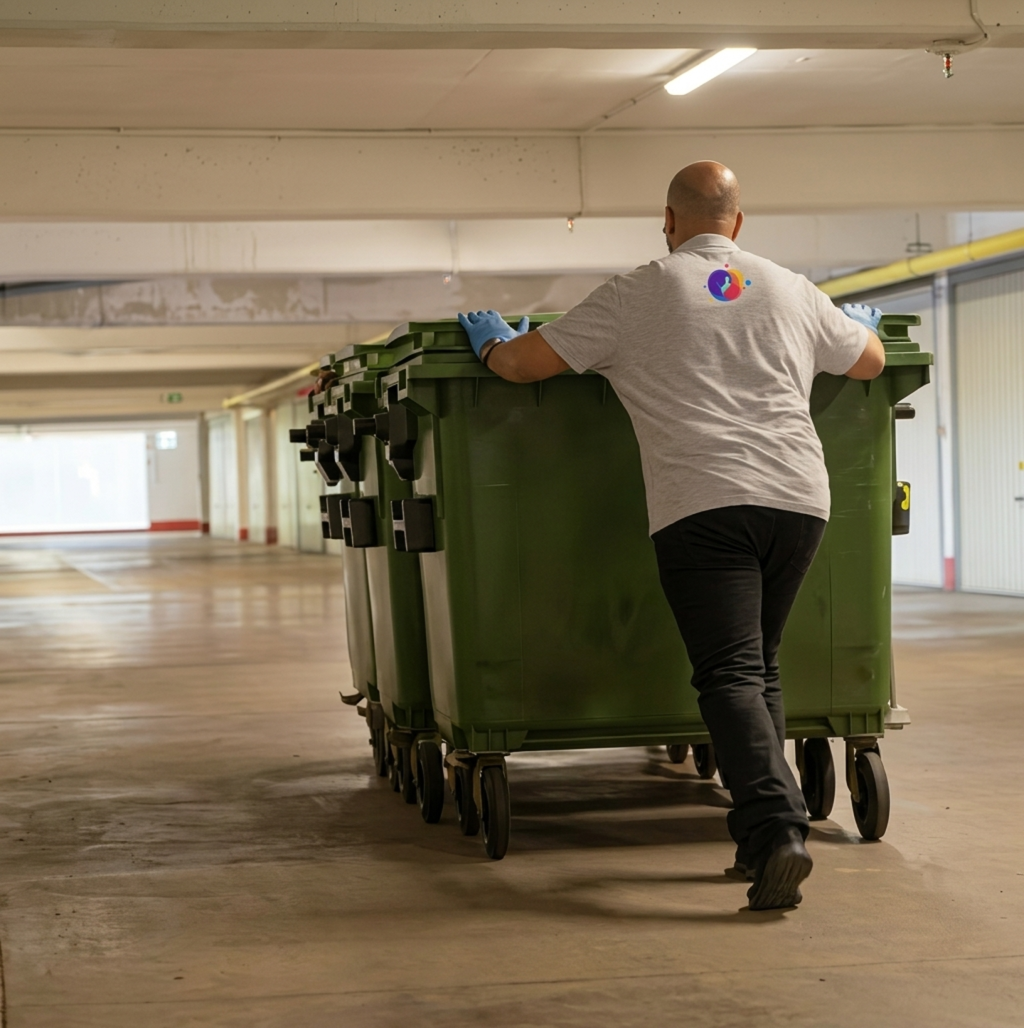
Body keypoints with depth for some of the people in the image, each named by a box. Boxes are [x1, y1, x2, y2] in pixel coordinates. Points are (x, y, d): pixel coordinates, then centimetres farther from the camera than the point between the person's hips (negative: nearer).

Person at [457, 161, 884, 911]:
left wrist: (491, 342, 32)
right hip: (798, 498, 4)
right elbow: (871, 361, 32)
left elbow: (523, 363, 9)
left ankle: (775, 830, -24)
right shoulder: (792, 292, 16)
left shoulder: (638, 294, 5)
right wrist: (857, 323, 55)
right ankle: (763, 834, 16)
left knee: (730, 674, -7)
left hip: (703, 504, -4)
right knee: (760, 667, 17)